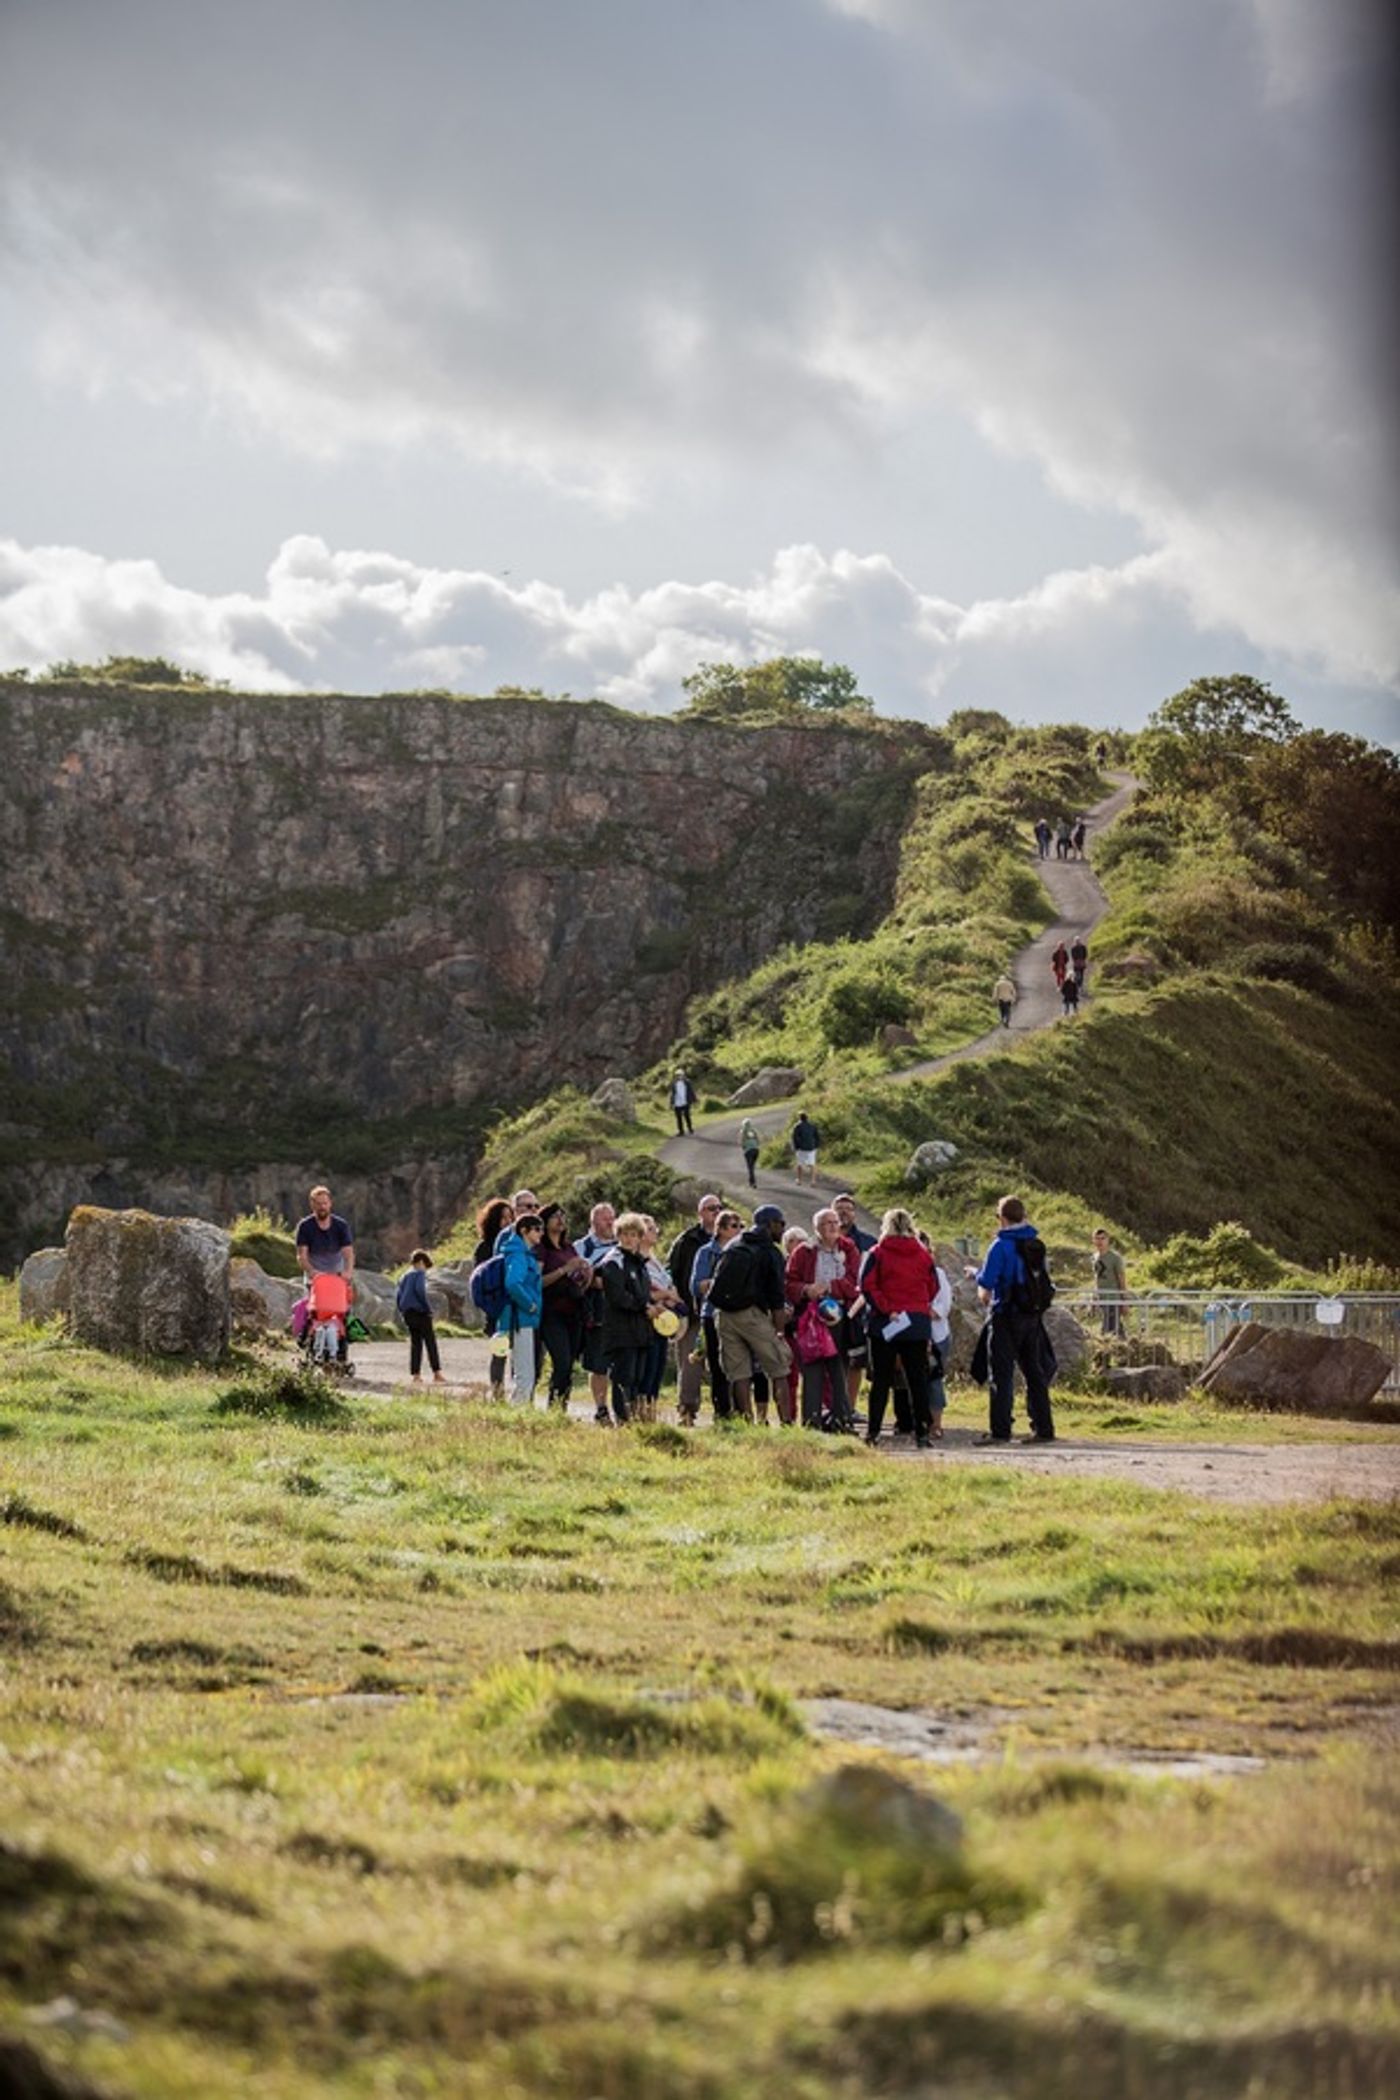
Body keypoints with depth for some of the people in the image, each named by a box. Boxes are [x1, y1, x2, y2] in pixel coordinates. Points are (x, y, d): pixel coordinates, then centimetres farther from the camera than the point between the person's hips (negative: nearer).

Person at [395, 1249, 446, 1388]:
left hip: (407, 1314, 7)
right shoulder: (420, 1273, -4)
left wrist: (402, 1311, 17)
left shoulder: (404, 1276, 17)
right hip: (420, 1312, -7)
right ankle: (437, 1374, -5)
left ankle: (415, 1375, 4)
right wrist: (428, 1307, -14)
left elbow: (398, 1295, 13)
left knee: (415, 1343, 10)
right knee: (431, 1342, -2)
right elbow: (420, 1290, -20)